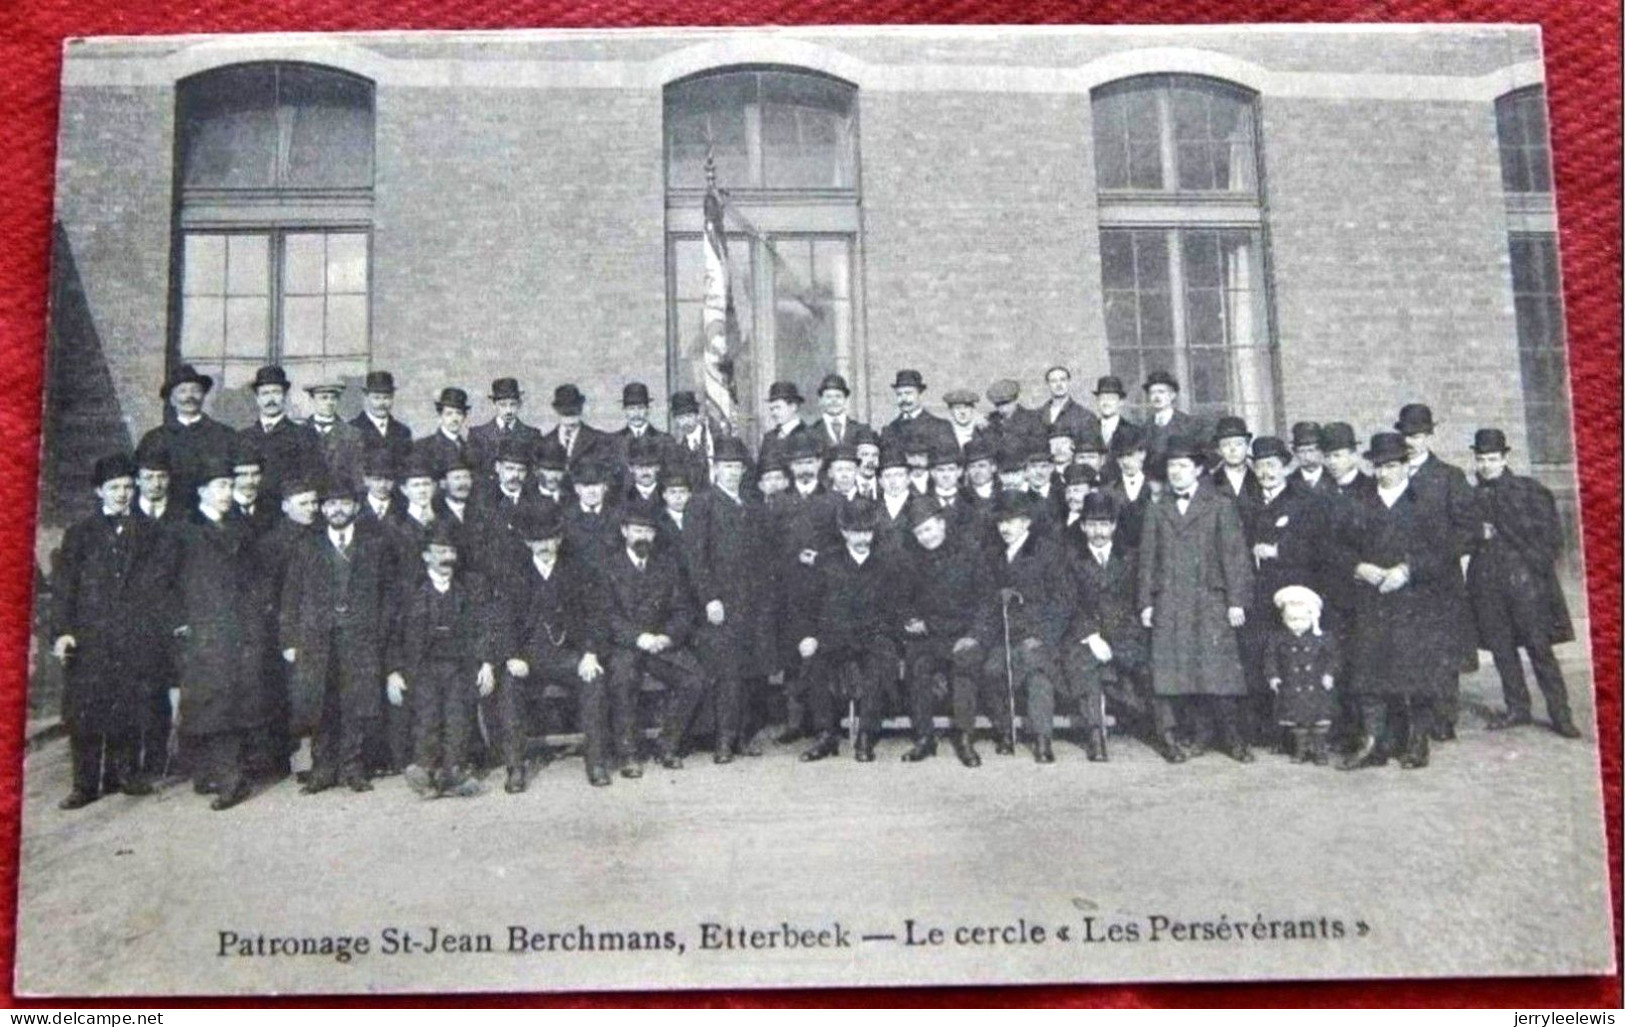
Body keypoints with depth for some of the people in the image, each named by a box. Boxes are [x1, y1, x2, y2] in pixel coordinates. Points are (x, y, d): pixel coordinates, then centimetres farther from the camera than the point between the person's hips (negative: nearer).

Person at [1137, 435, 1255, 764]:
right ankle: (1171, 739, 2)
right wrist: (1146, 603, 6)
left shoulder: (1220, 507, 8)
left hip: (1210, 602, -2)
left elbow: (1234, 555, 3)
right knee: (1168, 671, -3)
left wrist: (1236, 601, -5)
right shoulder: (1157, 511, 16)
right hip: (1168, 604, 2)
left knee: (1219, 670, -7)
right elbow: (1148, 560, 14)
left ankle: (1232, 737, 1)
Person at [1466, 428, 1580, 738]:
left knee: (1539, 648, -5)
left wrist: (1536, 566, -7)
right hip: (1488, 584, 4)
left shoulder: (1529, 490, 1)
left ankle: (1559, 712, 1)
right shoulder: (1472, 497, 10)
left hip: (1525, 581, -4)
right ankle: (1517, 708, 19)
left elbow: (1550, 535, 1)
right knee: (1501, 649, 8)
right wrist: (1478, 535, -3)